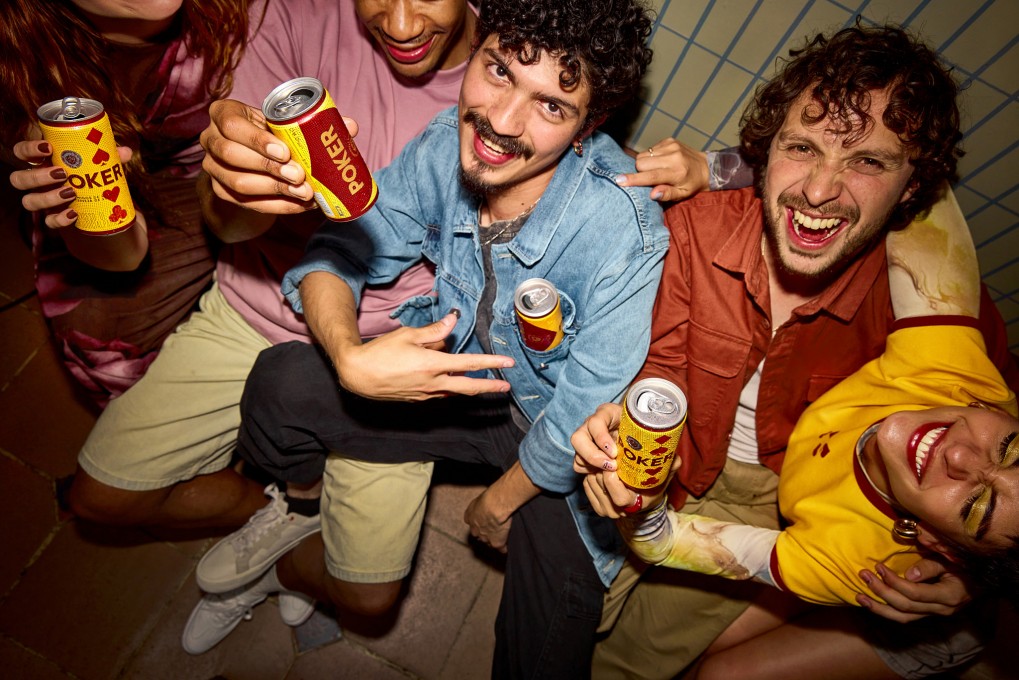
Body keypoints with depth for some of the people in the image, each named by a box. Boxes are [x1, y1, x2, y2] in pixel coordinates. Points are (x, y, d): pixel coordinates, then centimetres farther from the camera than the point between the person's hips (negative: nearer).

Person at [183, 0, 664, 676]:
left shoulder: (624, 231, -31)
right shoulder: (447, 144, -17)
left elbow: (586, 415, -22)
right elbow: (336, 253, -9)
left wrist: (498, 503, -7)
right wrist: (349, 355, -30)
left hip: (558, 432, -2)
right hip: (459, 377, 3)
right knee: (281, 383, -14)